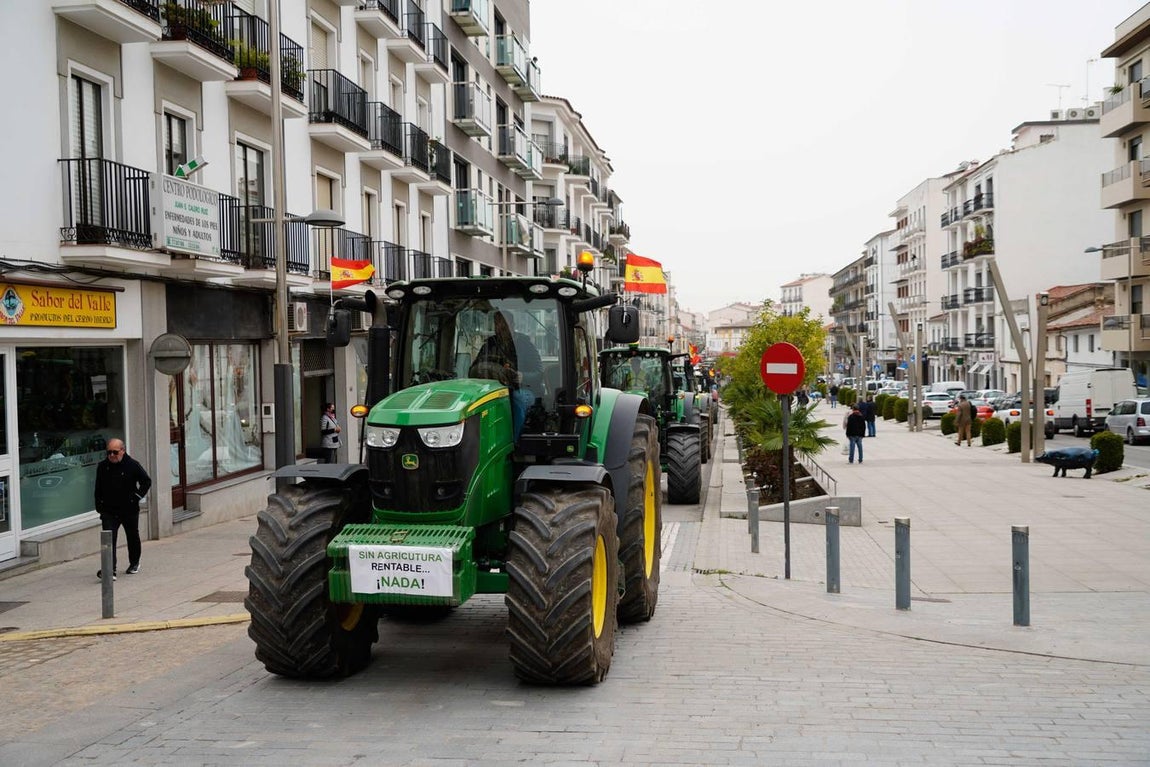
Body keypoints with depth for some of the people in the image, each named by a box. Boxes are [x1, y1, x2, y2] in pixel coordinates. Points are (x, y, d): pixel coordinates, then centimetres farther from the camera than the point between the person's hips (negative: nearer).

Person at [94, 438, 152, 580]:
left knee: (133, 537, 15)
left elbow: (146, 481, 2)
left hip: (130, 509, -1)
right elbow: (98, 488, 12)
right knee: (109, 539, -13)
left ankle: (134, 563, 37)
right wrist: (99, 506, 7)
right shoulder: (102, 466, 1)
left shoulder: (133, 465, -7)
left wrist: (137, 496, -6)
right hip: (109, 511, 1)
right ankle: (110, 570, -19)